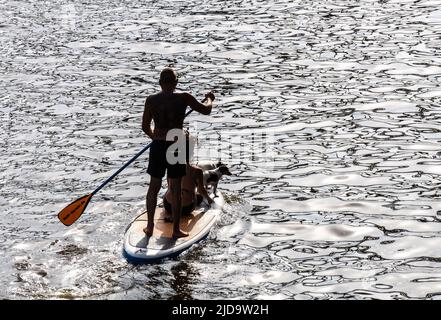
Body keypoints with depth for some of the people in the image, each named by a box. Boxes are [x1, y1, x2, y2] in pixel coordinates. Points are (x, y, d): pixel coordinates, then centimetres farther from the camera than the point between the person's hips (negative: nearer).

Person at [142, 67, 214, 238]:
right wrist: (209, 99, 26)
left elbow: (145, 127, 4)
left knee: (154, 186, 15)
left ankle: (150, 226, 21)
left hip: (158, 147, 2)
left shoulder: (151, 100, -3)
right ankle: (176, 229, 15)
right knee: (175, 189, 8)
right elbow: (206, 110, 5)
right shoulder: (183, 98, -9)